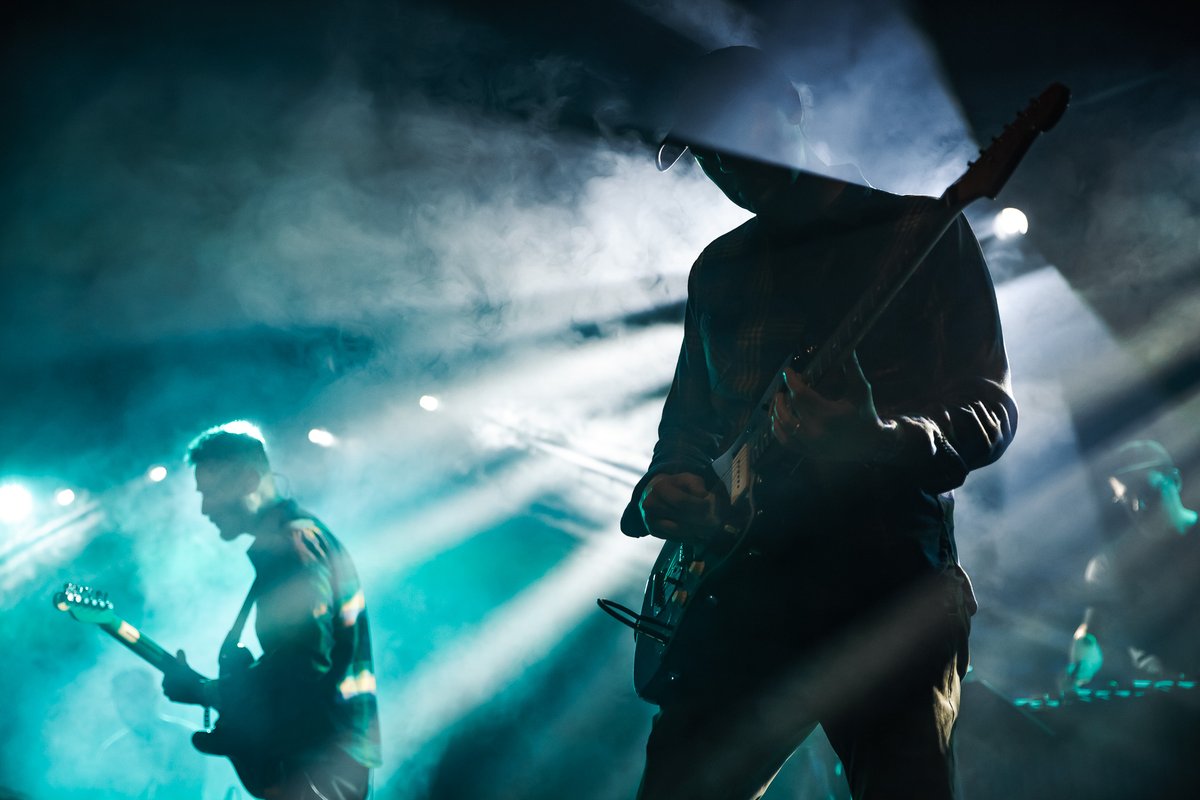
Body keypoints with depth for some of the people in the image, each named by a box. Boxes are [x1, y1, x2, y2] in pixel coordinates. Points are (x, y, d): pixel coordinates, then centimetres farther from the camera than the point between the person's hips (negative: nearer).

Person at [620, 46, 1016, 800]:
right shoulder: (718, 269, 20)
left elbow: (991, 410, -3)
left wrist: (877, 438, -23)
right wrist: (664, 487, 1)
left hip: (889, 588, -4)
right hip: (742, 591, 5)